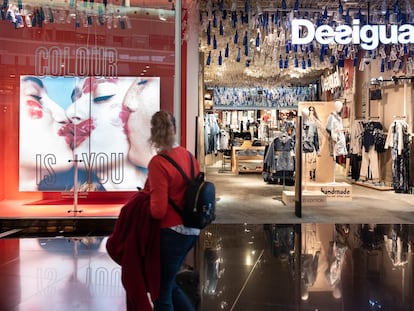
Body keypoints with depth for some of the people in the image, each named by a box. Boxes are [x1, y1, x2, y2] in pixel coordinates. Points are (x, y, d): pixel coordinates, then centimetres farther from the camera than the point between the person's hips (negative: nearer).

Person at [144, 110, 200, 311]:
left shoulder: (158, 162, -18)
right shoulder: (188, 155, 3)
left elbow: (158, 211, -20)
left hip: (172, 232, -7)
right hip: (192, 230, 8)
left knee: (162, 292, 12)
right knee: (169, 284, 26)